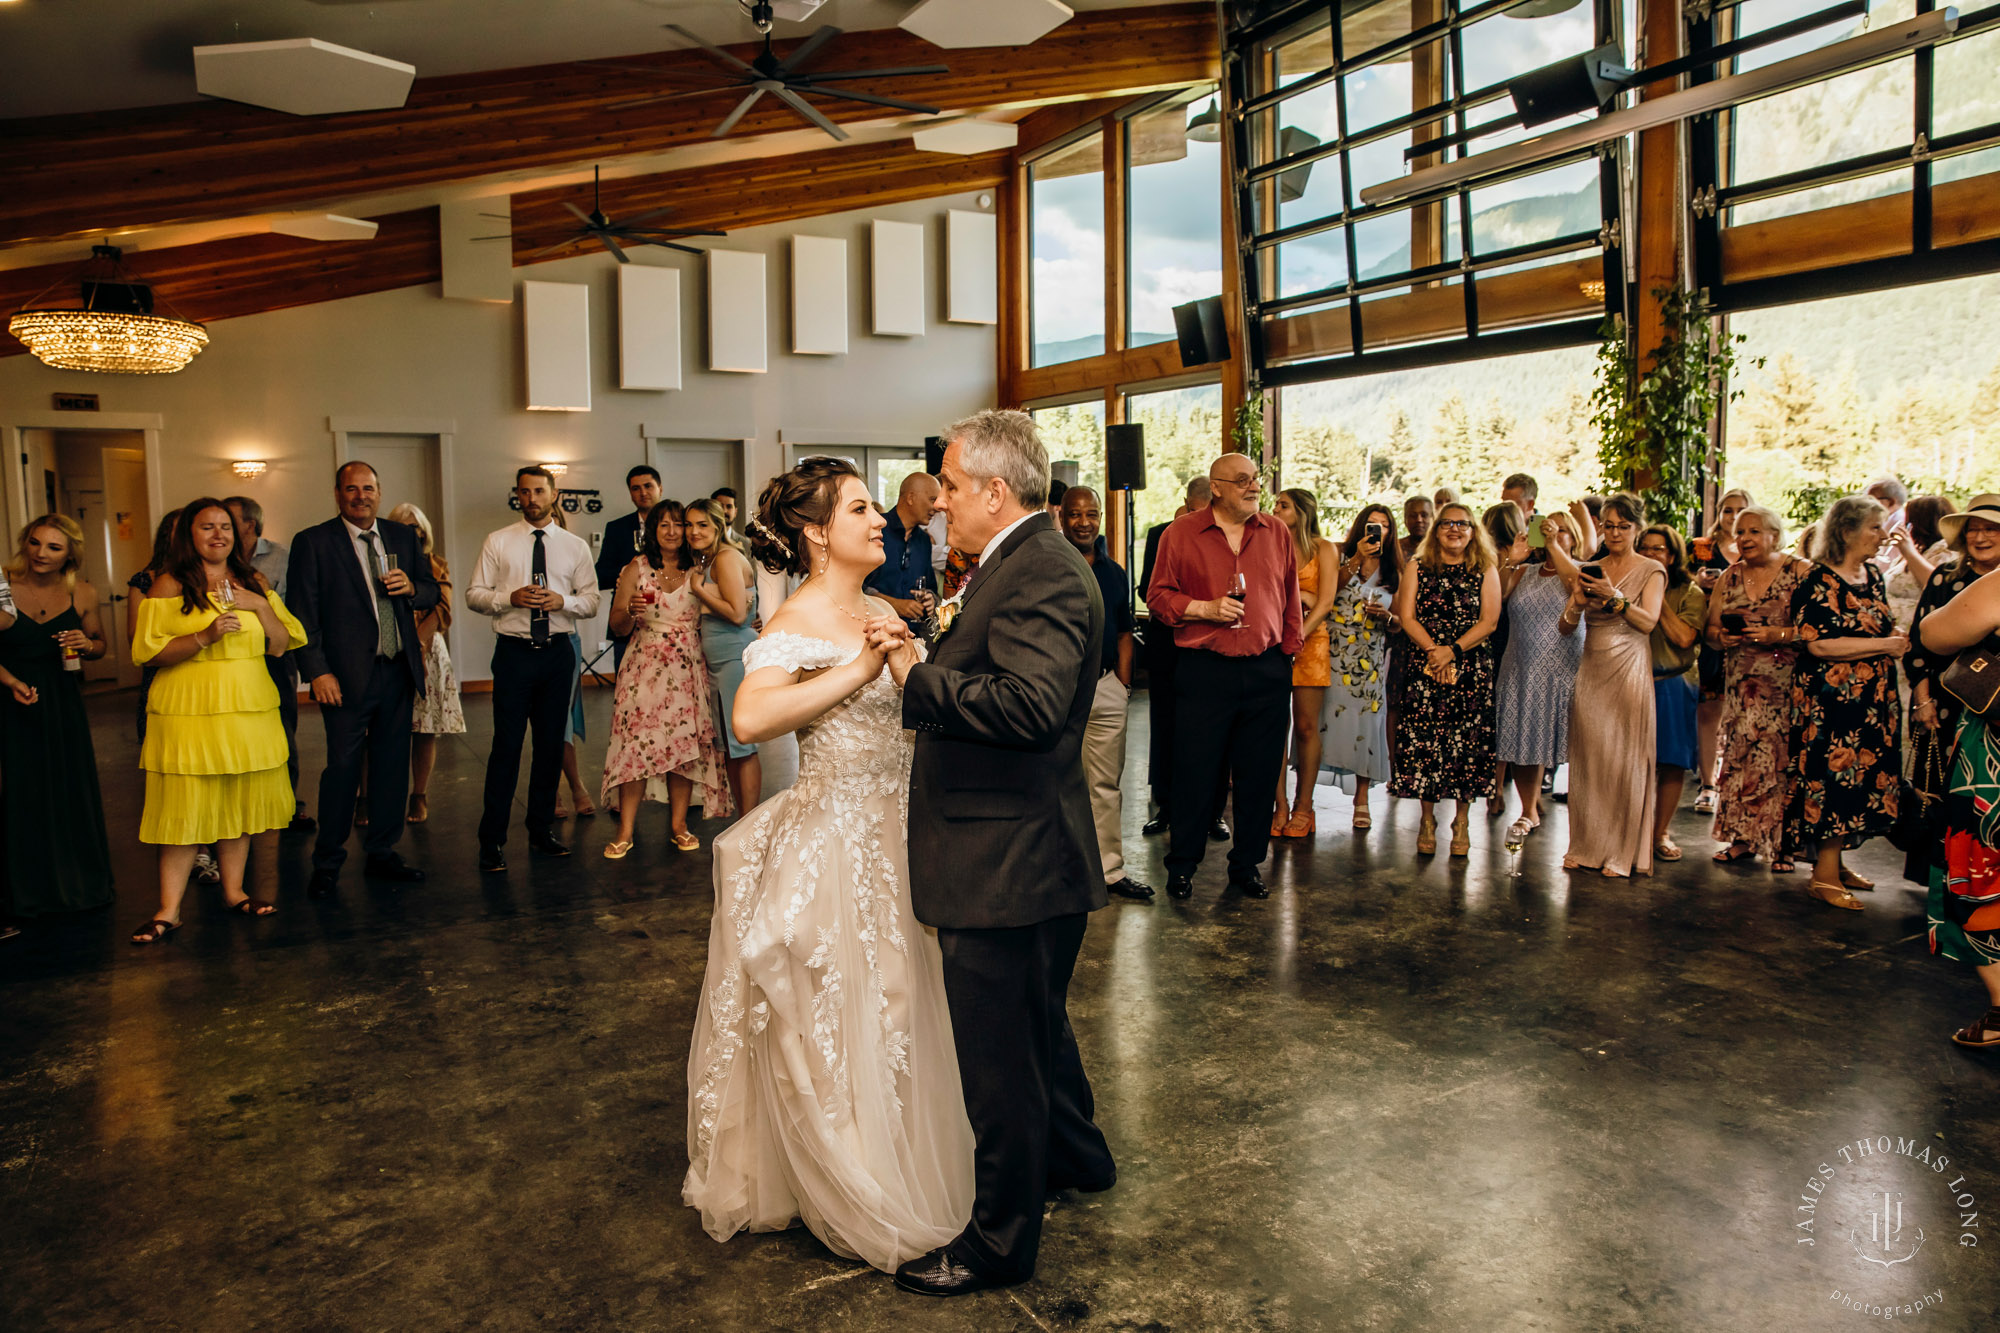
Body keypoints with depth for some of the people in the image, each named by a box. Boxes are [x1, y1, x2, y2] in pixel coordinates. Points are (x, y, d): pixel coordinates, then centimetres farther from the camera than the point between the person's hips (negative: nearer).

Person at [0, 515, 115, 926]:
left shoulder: (83, 594, -1)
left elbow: (98, 644, 13)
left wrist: (86, 645, -9)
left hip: (63, 703, 3)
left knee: (72, 793, 9)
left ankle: (79, 884, 25)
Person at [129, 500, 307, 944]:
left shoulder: (253, 582, 12)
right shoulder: (170, 585, -1)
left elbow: (280, 645, 8)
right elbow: (149, 652, -6)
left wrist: (259, 606, -7)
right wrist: (204, 637, -19)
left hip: (249, 708, 4)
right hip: (189, 709, -4)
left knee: (240, 803, 9)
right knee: (185, 805, -5)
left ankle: (233, 891, 20)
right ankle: (169, 911, 1)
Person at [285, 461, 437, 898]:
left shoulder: (403, 537, 12)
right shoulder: (313, 542, -1)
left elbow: (431, 591, 18)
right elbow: (304, 613, -5)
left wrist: (412, 587, -6)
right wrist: (317, 672, -13)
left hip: (399, 670, 5)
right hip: (348, 675, -4)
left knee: (392, 765, 10)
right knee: (342, 768, -1)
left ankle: (381, 854, 23)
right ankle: (327, 863, 13)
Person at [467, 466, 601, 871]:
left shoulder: (575, 546, 9)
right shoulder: (498, 542, 5)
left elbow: (591, 601, 7)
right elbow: (474, 594, 3)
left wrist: (562, 601, -12)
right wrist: (509, 598, -15)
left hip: (558, 652, 2)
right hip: (514, 652, -2)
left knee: (551, 743, 8)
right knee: (507, 744, -5)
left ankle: (541, 831, 20)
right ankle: (492, 840, 3)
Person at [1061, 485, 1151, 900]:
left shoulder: (1114, 573, 14)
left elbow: (1124, 633, 18)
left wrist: (1123, 681, 8)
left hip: (1106, 686, 4)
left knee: (1106, 784, 9)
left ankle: (1109, 869, 17)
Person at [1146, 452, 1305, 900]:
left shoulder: (1277, 534, 11)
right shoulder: (1181, 533, 2)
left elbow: (1291, 599, 16)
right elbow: (1158, 596, 2)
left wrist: (1289, 650, 10)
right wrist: (1204, 608, -12)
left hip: (1266, 673, 3)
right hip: (1203, 672, -3)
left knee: (1259, 775, 8)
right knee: (1195, 773, 1)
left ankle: (1247, 864, 23)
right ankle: (1182, 866, 16)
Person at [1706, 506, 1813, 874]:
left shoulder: (1800, 572, -2)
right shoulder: (1730, 577, 13)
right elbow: (1709, 628, 13)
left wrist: (1778, 635, -19)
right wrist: (1721, 636, -7)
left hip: (1787, 682, -4)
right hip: (1741, 684, 5)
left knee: (1782, 756, -6)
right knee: (1740, 753, 3)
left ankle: (1782, 843, 1)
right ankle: (1744, 837, 12)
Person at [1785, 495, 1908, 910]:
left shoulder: (1872, 574, 12)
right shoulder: (1819, 582, -14)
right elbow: (1818, 644, -22)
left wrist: (1897, 636, 4)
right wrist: (1884, 645, -16)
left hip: (1873, 698, 8)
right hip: (1830, 699, -8)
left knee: (1862, 779, 11)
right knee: (1837, 778, -7)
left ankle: (1834, 862, 21)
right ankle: (1825, 876, -1)